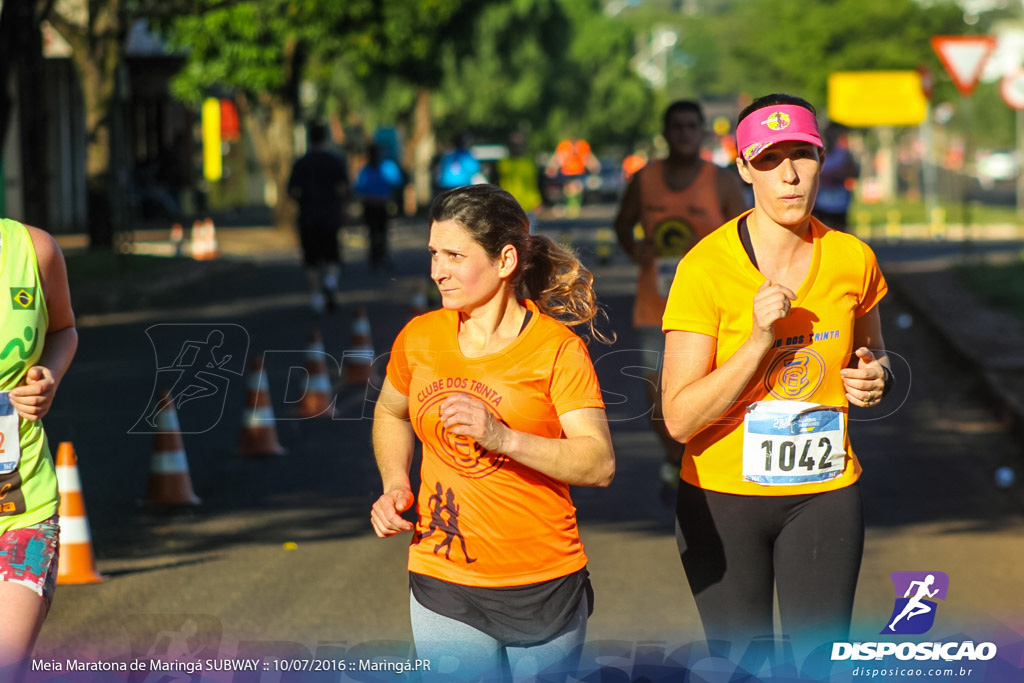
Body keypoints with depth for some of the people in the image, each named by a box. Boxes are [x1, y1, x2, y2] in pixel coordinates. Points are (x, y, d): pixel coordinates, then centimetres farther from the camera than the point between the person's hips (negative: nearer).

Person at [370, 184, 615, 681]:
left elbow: (600, 464, -15)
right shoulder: (420, 338, 3)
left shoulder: (556, 348, -8)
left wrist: (504, 438, -27)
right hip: (444, 589, 2)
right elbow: (390, 413, 24)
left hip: (544, 586, -2)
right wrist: (395, 486, 6)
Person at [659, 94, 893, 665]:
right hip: (723, 496, -2)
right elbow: (680, 418, -16)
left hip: (824, 494, 3)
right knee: (742, 663, 5)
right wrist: (760, 340, -25)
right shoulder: (707, 268, -13)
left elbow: (874, 359, 19)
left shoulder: (852, 260, -1)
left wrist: (877, 378, -4)